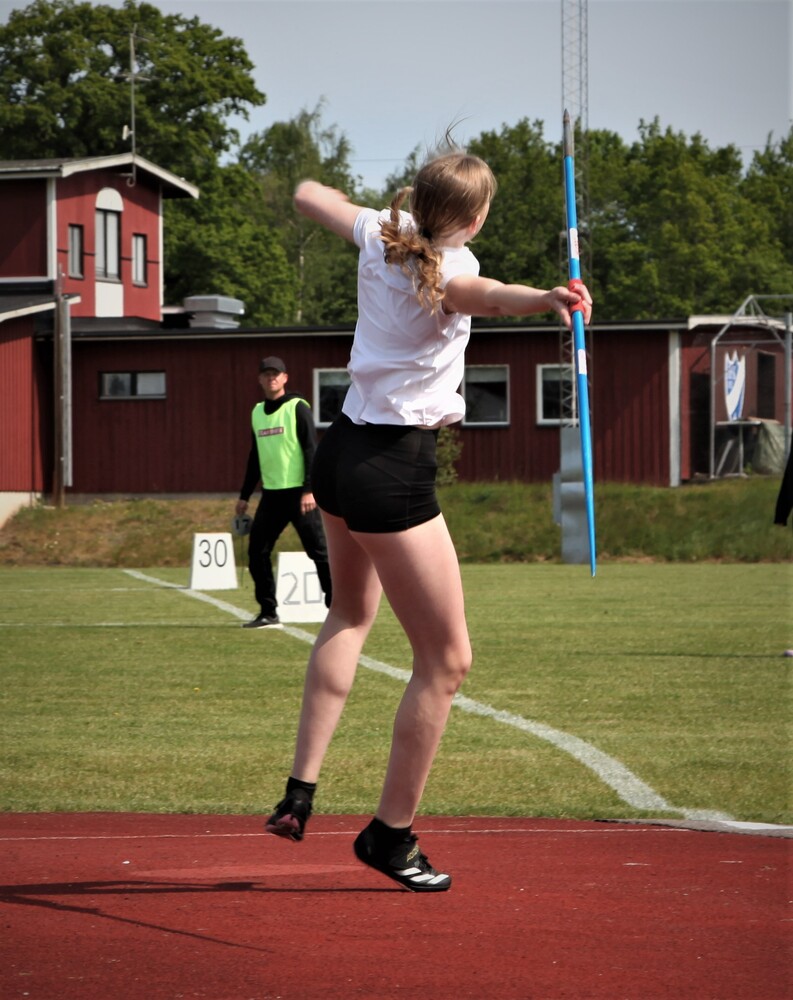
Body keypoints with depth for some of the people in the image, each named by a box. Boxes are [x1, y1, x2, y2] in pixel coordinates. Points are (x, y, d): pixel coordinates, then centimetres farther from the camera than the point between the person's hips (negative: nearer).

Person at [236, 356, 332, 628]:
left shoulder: (297, 407, -5)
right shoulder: (257, 412, 13)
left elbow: (311, 449, -11)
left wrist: (309, 490, -20)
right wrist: (244, 496, 20)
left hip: (298, 492, -6)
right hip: (271, 494, 7)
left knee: (319, 550, -7)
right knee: (257, 552, 4)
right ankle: (268, 612, 12)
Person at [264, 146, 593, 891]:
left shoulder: (382, 233, 5)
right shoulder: (448, 263, -16)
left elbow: (312, 198, 27)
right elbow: (474, 294, -43)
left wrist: (309, 191, 51)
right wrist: (542, 298, -64)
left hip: (340, 448, 9)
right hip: (393, 473, -9)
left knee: (351, 613, 31)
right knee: (446, 660, 1)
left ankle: (299, 793, 28)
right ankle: (390, 835, 8)